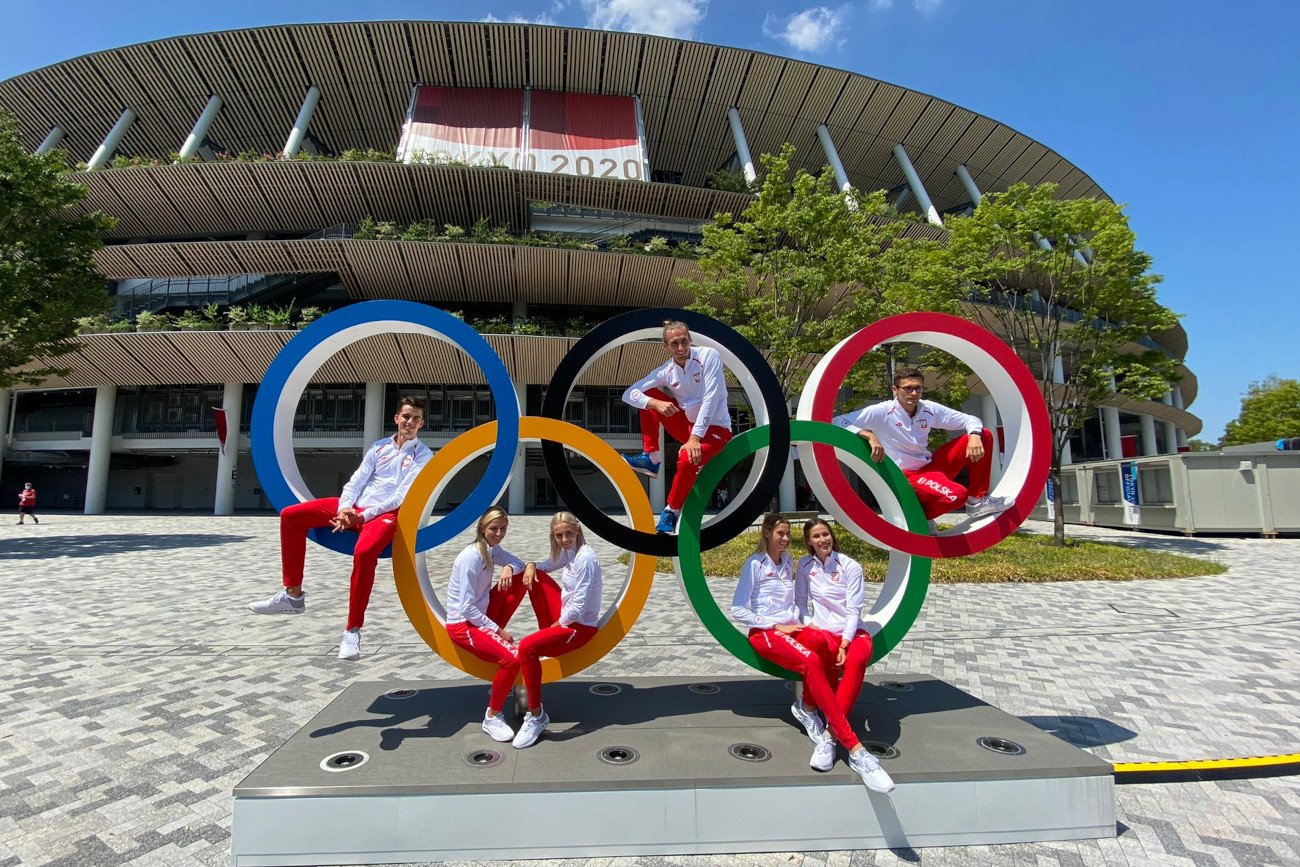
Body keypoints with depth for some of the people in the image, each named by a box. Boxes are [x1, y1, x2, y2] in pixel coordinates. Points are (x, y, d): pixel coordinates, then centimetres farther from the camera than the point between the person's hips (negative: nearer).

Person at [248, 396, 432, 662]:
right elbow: (356, 480, 9)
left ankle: (353, 631, -23)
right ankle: (293, 595, 4)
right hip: (355, 507, 6)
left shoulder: (423, 455, 1)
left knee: (364, 552, -37)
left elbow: (402, 496, -9)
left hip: (386, 513, -6)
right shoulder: (379, 446, 17)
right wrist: (344, 507, -11)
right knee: (290, 515, -3)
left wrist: (363, 516, -16)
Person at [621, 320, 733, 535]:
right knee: (648, 397, -6)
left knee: (688, 460, -34)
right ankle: (651, 458, -6)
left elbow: (710, 399, -24)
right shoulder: (666, 372, -4)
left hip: (714, 428, -5)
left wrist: (695, 437, -30)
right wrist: (656, 403, -26)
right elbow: (628, 394, -6)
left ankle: (672, 511, -10)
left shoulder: (708, 356, -16)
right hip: (687, 424, 5)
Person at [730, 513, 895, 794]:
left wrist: (801, 621, 1)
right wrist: (777, 625, -12)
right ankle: (854, 749, -36)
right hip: (765, 634, -6)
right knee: (812, 662, -34)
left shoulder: (788, 562, 16)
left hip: (792, 628, 6)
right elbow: (737, 611, -8)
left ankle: (808, 707, -16)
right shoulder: (755, 564, -3)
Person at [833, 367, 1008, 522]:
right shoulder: (882, 411, -15)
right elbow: (837, 422, -20)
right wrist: (870, 435, -32)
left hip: (931, 465, 7)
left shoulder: (930, 409, 1)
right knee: (956, 495, -34)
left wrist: (974, 436, -15)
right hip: (907, 475, -7)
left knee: (984, 436, 1)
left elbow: (969, 419, 7)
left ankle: (977, 501, 7)